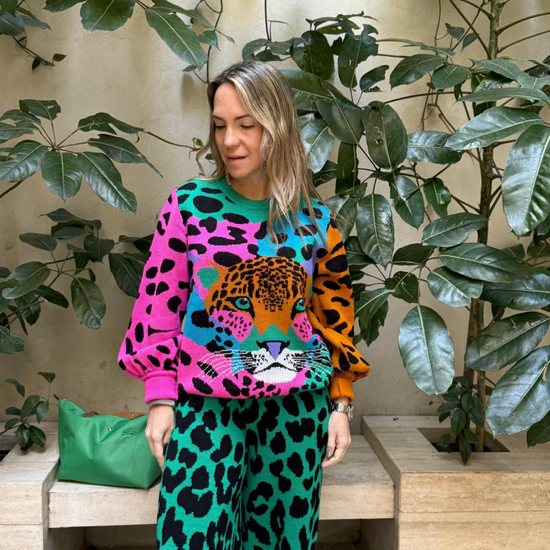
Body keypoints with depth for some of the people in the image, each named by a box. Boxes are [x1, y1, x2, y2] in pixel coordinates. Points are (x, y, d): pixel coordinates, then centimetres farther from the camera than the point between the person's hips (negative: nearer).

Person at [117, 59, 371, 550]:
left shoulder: (316, 220, 1)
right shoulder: (189, 204, -1)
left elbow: (335, 318, 7)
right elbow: (158, 305, 1)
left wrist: (340, 405, 5)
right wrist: (161, 400, -2)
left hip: (296, 404, 1)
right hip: (205, 402, -1)